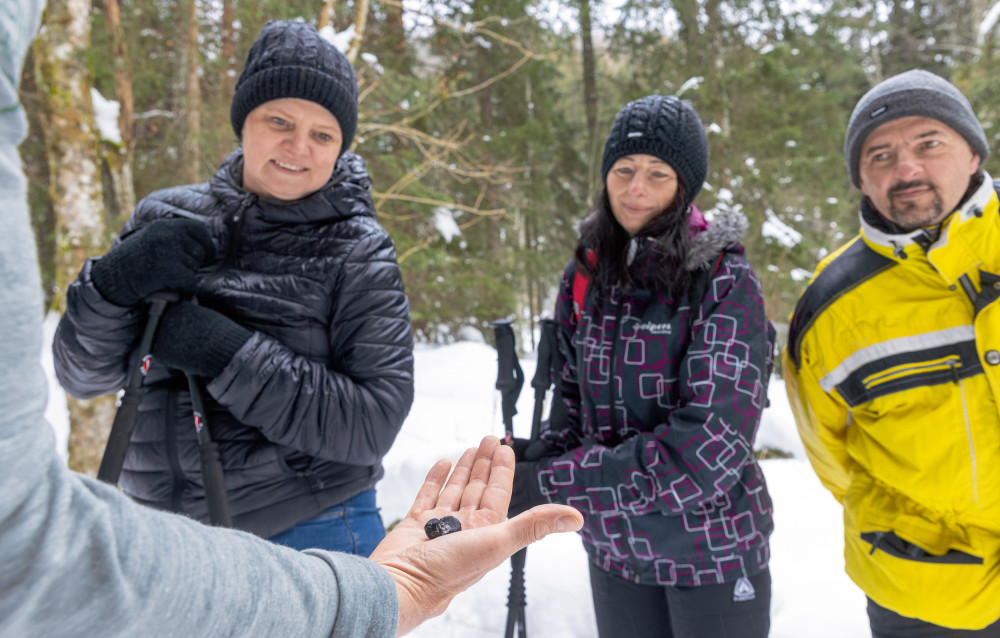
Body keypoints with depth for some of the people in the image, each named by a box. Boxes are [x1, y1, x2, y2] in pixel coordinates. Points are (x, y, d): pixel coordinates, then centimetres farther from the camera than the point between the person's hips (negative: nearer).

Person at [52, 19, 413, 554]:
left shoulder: (358, 255, -10)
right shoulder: (166, 220, -1)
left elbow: (375, 421, -18)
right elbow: (80, 374, 1)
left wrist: (230, 355, -25)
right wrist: (115, 281, -19)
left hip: (311, 534, -3)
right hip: (164, 528, 4)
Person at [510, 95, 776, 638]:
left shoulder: (726, 282, -14)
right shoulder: (584, 278, 0)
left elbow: (709, 447, -23)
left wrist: (553, 483, -24)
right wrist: (537, 457, -12)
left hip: (710, 550, -4)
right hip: (613, 551, 4)